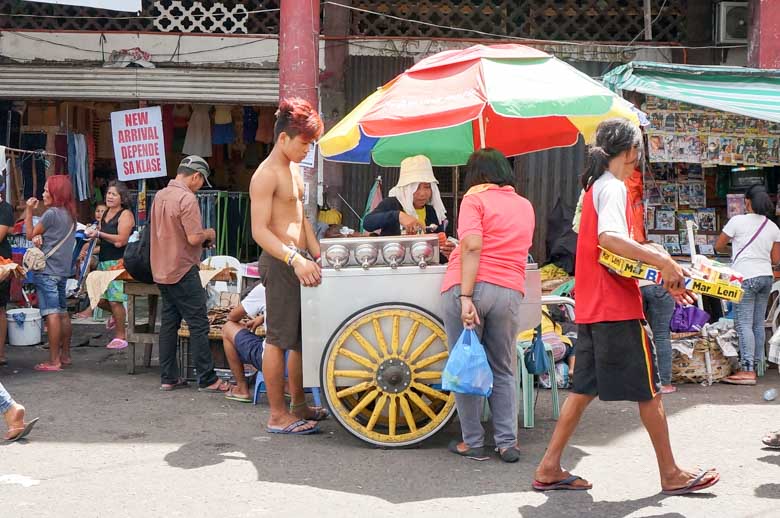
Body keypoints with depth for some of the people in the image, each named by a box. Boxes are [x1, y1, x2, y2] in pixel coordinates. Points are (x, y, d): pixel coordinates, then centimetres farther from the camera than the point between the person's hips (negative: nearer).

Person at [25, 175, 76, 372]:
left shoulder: (51, 213, -13)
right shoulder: (69, 215, 13)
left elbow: (30, 234, -1)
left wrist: (29, 211, 4)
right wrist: (39, 236, -7)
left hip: (46, 270, -9)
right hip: (62, 269, 9)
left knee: (51, 314, -11)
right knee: (63, 313, 14)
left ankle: (53, 361, -12)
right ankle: (65, 355, 21)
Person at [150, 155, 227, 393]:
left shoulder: (160, 195, 11)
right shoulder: (187, 199, -17)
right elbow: (194, 238, -23)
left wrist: (202, 236, 14)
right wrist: (208, 234, -2)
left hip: (162, 271, 9)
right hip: (183, 271, -9)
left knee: (169, 323, 12)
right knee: (199, 324, -3)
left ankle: (168, 378, 14)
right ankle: (207, 380, -1)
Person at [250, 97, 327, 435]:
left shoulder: (293, 169, 16)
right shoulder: (266, 175, -14)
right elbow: (259, 231, -20)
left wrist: (317, 256, 10)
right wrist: (295, 259, -30)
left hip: (299, 261, 10)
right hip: (280, 263, -10)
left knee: (301, 338, 16)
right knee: (279, 339, -4)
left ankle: (299, 406, 28)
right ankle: (278, 416, 2)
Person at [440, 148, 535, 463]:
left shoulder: (475, 199, 1)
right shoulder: (525, 205, 19)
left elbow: (473, 246, -14)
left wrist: (466, 297, -19)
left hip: (469, 286, -4)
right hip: (510, 291, 4)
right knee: (503, 370, 13)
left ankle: (472, 443, 10)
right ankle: (507, 443, 11)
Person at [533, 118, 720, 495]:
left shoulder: (595, 186, 17)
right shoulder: (614, 187, -12)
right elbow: (609, 238, -31)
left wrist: (660, 273, 15)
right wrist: (662, 260, -29)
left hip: (592, 305, 9)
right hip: (616, 307, -9)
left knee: (585, 388, 12)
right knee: (649, 390, 2)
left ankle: (549, 468, 12)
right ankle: (671, 475, 13)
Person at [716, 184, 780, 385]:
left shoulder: (738, 221, -6)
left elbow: (718, 246, 3)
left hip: (745, 277, -6)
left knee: (744, 324, -8)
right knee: (758, 324, 10)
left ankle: (747, 370, -14)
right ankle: (755, 366, 14)